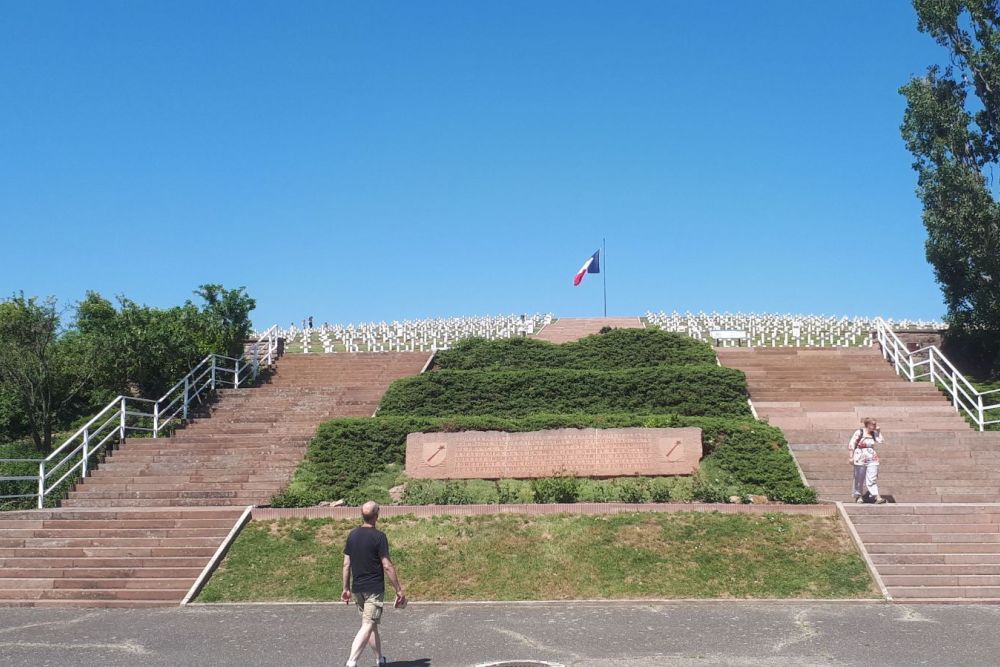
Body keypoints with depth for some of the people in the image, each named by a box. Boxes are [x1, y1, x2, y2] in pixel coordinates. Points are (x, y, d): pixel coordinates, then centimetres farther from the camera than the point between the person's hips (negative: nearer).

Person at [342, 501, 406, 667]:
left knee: (372, 624, 19)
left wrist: (346, 588, 16)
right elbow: (387, 566, -14)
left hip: (357, 589, 6)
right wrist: (399, 590, -8)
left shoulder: (353, 535, 4)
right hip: (374, 589, -6)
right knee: (367, 626, -7)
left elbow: (346, 564, 7)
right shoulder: (379, 536, -13)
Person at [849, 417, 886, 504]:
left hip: (872, 460, 4)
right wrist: (851, 457, -9)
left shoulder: (873, 434, 11)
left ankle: (877, 497, -13)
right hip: (860, 460, -4)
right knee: (859, 479, 6)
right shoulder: (859, 433, -6)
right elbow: (852, 445, -6)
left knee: (872, 479, -4)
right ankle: (859, 496, 18)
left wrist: (878, 431, 3)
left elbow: (880, 441, 3)